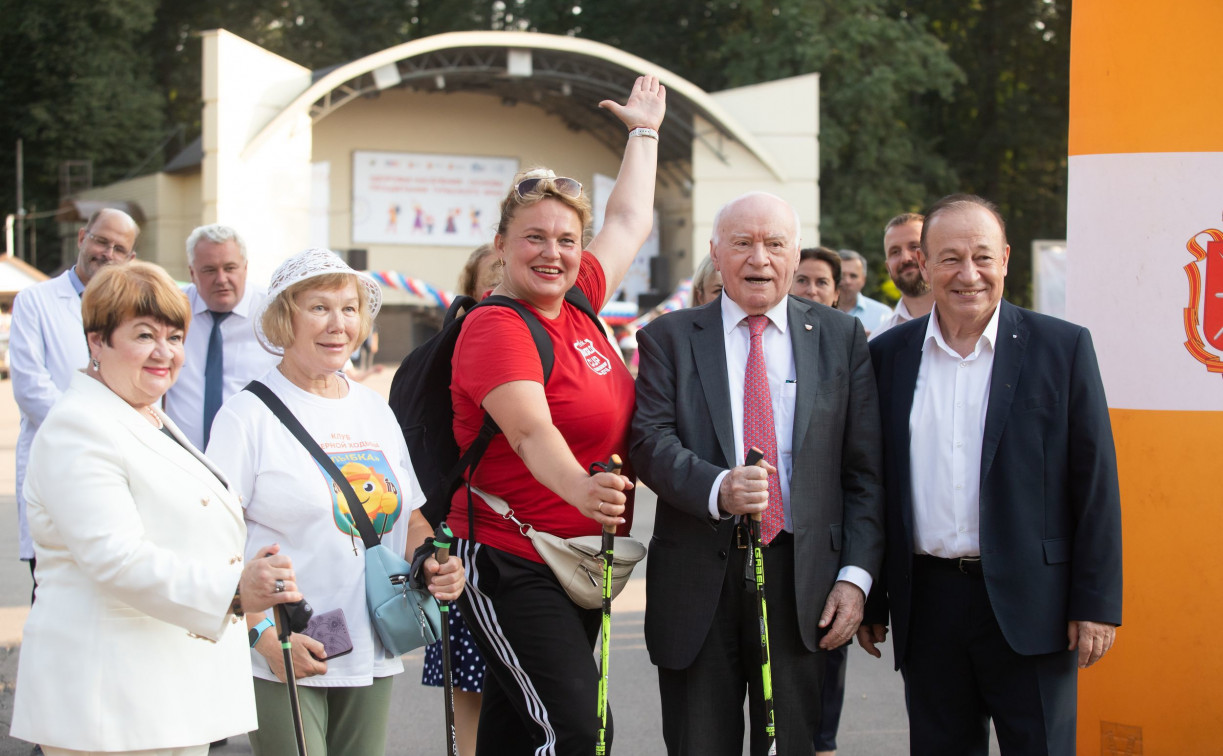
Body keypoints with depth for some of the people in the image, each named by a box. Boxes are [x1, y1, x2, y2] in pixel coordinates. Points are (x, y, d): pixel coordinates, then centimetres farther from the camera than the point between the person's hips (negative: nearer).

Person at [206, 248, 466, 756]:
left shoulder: (376, 412, 13)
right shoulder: (249, 415, -6)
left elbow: (409, 519, 20)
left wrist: (434, 566, -1)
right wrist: (263, 633, -19)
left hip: (372, 657, 6)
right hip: (283, 660, -5)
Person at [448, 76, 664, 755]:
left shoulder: (579, 303, 9)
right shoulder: (495, 328, -13)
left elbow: (630, 221, 27)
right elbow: (531, 431, -30)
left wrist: (644, 131, 38)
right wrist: (581, 489, -48)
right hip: (511, 565, -8)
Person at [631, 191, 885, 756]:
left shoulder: (841, 338, 8)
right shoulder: (669, 338, 7)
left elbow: (865, 470, 5)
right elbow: (650, 440, -6)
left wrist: (856, 576, -4)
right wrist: (718, 490, -25)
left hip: (803, 579, 0)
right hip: (698, 579, 0)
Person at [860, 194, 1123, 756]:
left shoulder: (1062, 348, -1)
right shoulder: (888, 356, 7)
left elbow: (1095, 483, -2)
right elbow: (873, 483, 11)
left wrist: (1096, 605, -6)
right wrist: (870, 600, 9)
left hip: (1029, 604, -2)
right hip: (928, 606, 3)